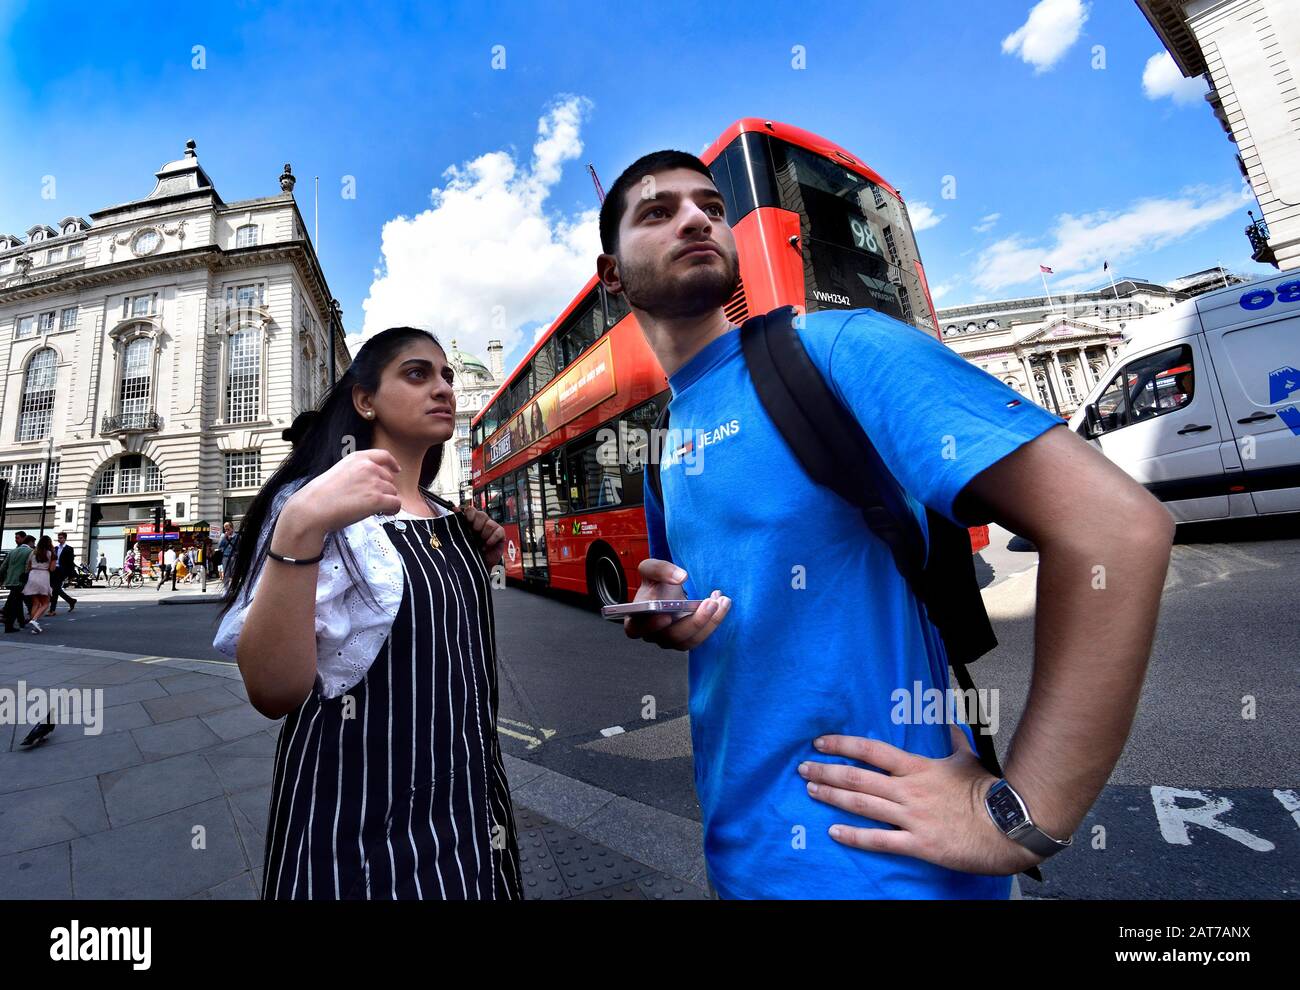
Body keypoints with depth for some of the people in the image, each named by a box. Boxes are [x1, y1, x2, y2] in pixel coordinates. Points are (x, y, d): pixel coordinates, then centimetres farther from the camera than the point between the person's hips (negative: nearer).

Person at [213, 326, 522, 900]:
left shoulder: (448, 517, 6)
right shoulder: (319, 502, -16)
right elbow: (273, 693, -26)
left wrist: (477, 566, 1)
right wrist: (300, 528, -38)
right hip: (364, 821, -7)